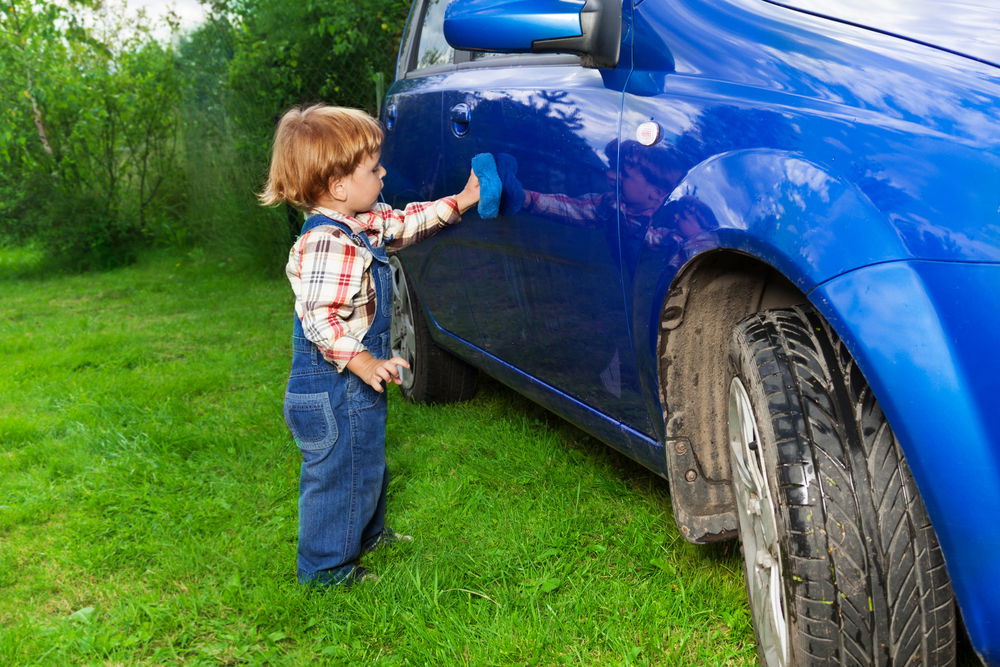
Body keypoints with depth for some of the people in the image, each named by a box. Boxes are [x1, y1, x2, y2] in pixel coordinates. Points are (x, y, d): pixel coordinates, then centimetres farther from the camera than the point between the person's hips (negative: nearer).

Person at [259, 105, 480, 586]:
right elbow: (319, 317, -32)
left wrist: (458, 203, 20)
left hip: (353, 384, 11)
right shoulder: (328, 245, -27)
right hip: (332, 388, -11)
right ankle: (326, 566, 22)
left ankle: (367, 534, 48)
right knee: (340, 473, 4)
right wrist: (362, 362, -33)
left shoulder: (362, 225, 5)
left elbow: (404, 222, 22)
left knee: (366, 462, 27)